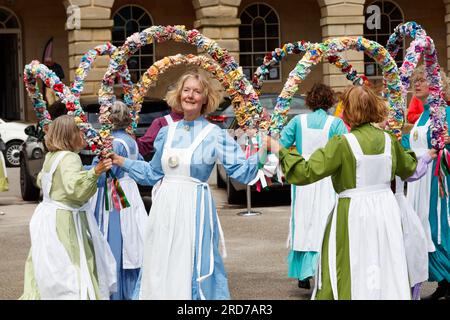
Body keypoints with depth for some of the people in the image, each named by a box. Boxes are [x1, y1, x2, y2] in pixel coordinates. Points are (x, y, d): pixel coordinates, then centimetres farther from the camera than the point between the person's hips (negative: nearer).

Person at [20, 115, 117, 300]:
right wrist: (95, 172, -45)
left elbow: (41, 180, 32)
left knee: (46, 274, 12)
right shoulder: (69, 157, -16)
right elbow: (74, 186, -33)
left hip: (47, 214, 10)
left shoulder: (51, 157, 12)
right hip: (64, 221, -10)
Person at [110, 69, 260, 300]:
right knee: (160, 270, 9)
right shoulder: (167, 133, 10)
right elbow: (152, 173, 21)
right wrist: (121, 162, 20)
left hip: (194, 209, -5)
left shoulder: (214, 135, -4)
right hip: (165, 208, 5)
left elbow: (242, 171, -9)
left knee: (191, 272, -1)